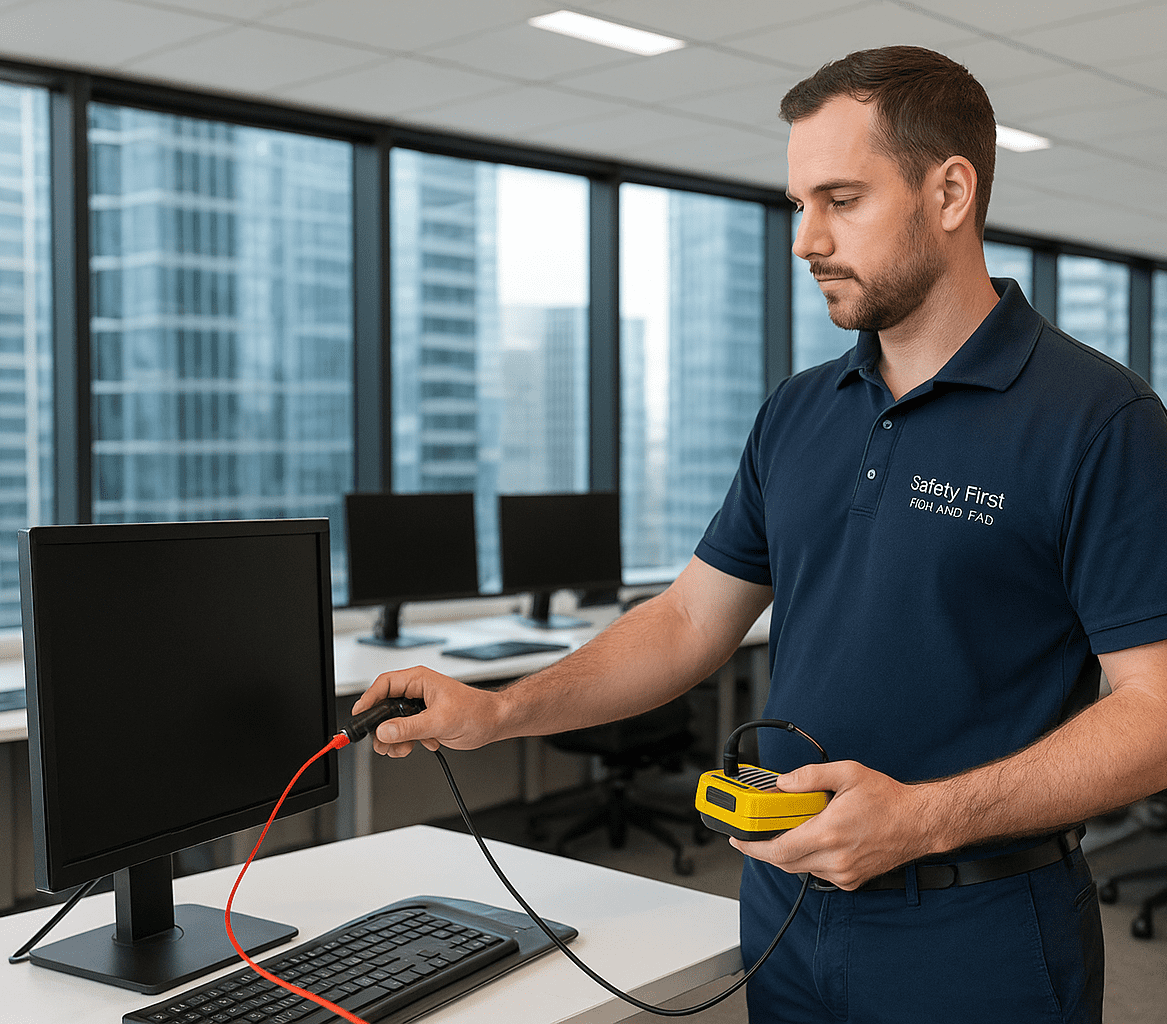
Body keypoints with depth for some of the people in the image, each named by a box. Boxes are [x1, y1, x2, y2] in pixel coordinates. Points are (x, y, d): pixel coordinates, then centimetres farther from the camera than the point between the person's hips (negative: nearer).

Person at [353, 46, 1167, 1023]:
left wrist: (926, 817, -26)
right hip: (785, 906, 6)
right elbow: (692, 619, 8)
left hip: (976, 939, -5)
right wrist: (496, 711, -3)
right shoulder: (797, 412, 7)